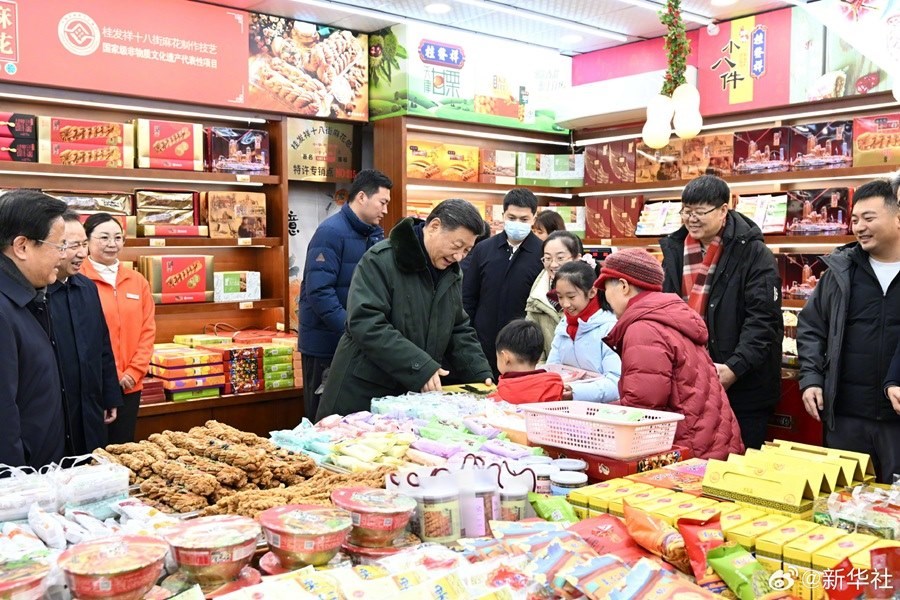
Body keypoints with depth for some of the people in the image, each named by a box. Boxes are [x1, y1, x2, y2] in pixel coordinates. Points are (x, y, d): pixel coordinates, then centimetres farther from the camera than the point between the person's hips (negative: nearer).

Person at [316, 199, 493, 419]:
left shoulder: (451, 273, 8)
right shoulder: (381, 260, -16)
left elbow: (459, 330, 15)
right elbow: (365, 324, -25)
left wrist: (482, 375, 0)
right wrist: (420, 366, -28)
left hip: (417, 395, 6)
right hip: (364, 393, -6)